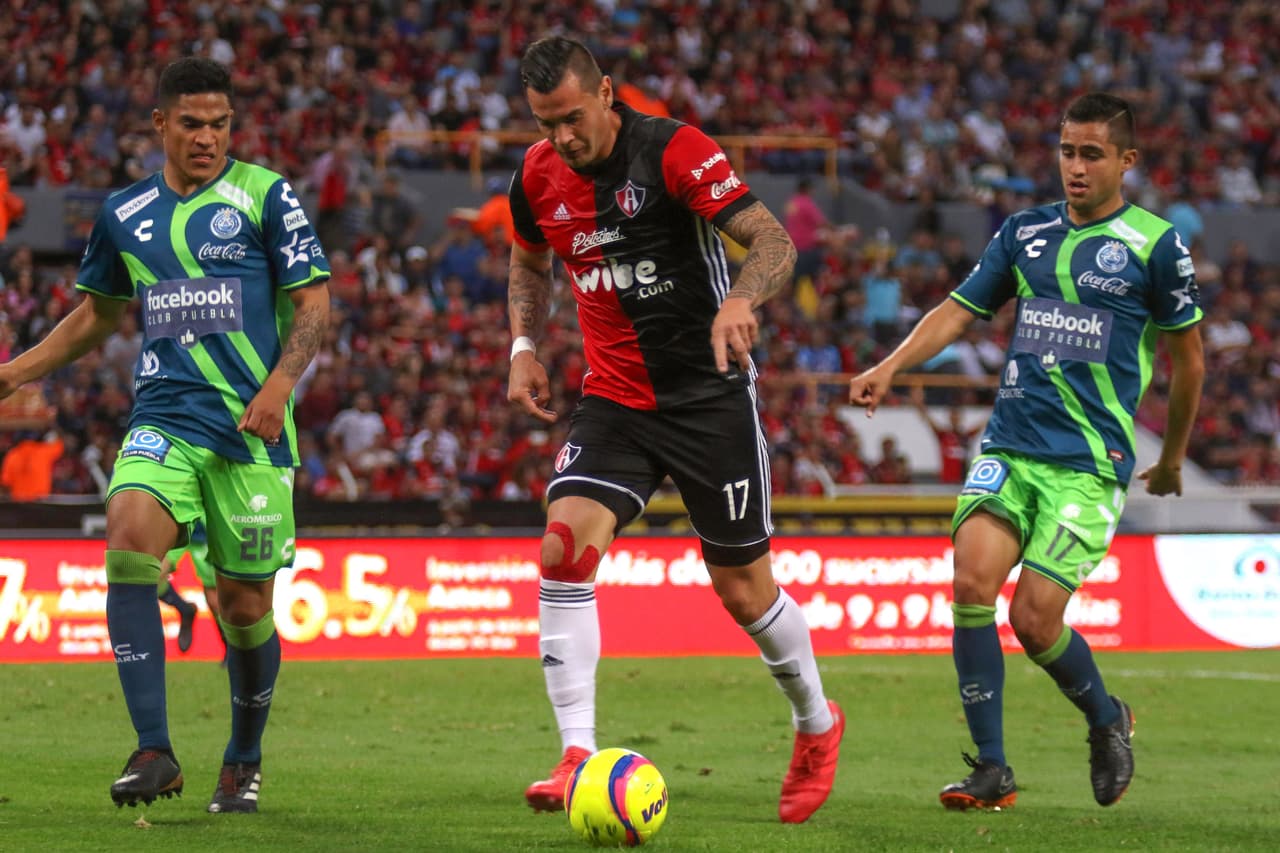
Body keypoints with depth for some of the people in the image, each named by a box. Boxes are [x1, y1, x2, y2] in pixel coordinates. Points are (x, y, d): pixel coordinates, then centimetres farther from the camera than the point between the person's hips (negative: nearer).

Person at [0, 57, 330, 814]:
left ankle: (244, 762, 27)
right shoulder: (125, 213, 12)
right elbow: (98, 314, 27)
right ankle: (154, 751, -24)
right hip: (162, 420, 3)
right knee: (128, 544, -24)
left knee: (245, 604, 2)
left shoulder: (266, 197, 1)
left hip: (251, 426, -3)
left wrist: (280, 385, -16)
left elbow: (315, 303, 0)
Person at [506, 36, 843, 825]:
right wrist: (525, 346, 5)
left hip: (709, 396, -4)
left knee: (745, 591, 5)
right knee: (565, 548, -20)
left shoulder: (673, 150, -17)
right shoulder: (538, 178, 0)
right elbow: (530, 263, 21)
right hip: (614, 399, 4)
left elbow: (775, 241, -23)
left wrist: (741, 299, -43)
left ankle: (817, 724, 33)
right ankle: (579, 758, -19)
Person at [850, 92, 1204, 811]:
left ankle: (1107, 719, 20)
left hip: (1090, 462, -4)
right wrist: (890, 368, -3)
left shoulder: (1155, 244, -1)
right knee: (972, 578, -17)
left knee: (1035, 618, -12)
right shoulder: (1026, 232, 12)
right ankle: (991, 770, -9)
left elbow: (1189, 356, 8)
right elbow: (959, 311, 14)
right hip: (1008, 447, 4)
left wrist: (1173, 459, 16)